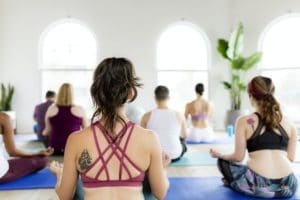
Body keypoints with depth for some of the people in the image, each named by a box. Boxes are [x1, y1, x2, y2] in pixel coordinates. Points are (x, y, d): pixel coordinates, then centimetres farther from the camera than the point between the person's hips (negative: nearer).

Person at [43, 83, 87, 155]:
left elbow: (48, 130, 11)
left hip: (55, 148, 2)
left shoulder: (51, 109, 1)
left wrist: (44, 132, 33)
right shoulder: (79, 109, -4)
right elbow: (86, 128, 10)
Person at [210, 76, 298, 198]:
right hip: (288, 187, 4)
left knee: (223, 161, 20)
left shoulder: (244, 122, -4)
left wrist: (219, 155, 17)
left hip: (258, 186, -4)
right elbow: (291, 158, 10)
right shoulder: (289, 124, 6)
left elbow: (238, 157, -2)